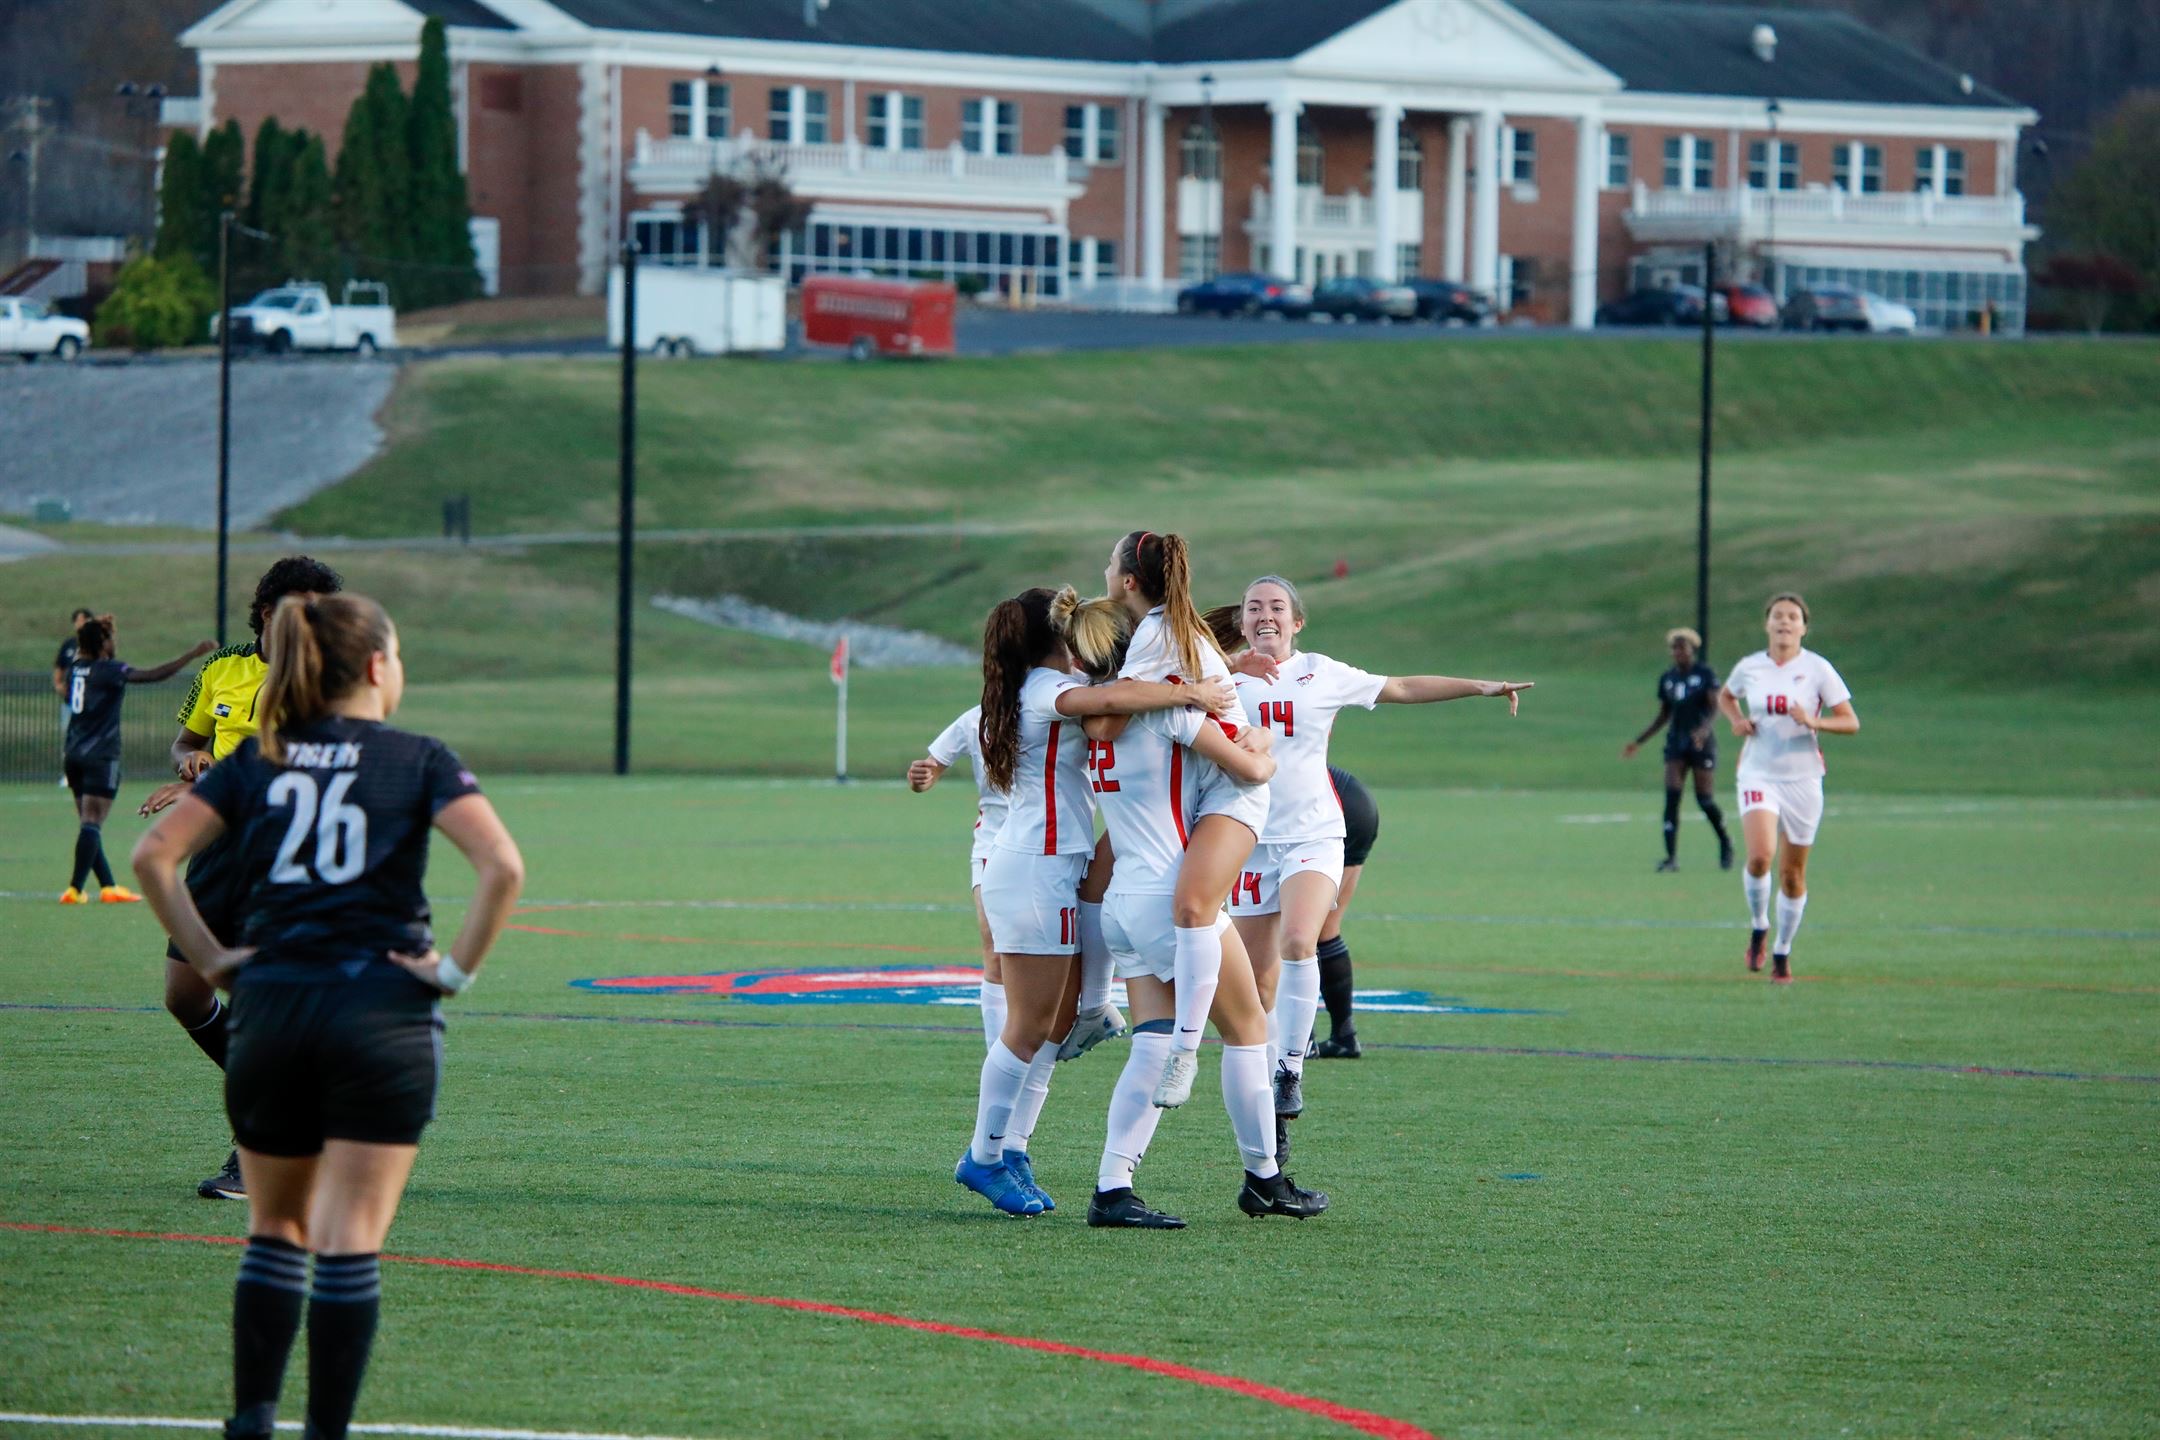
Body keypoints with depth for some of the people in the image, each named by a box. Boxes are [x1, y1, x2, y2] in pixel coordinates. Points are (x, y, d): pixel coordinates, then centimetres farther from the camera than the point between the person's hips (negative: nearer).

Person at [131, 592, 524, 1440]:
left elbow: (154, 855, -2)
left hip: (269, 1009, 3)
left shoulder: (256, 760, 9)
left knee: (276, 1232, 16)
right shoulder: (418, 761, 1)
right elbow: (501, 866, -14)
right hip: (383, 1013, -3)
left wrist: (209, 956, 3)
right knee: (351, 1243, -1)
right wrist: (459, 968, -5)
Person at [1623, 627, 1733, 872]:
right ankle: (1672, 857, -11)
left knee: (1704, 798, -4)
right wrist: (1638, 742, 15)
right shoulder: (1667, 679, 10)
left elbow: (1714, 707, -13)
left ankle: (1725, 843, 23)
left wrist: (1704, 728, -33)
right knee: (1672, 795, -10)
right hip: (1677, 742, 4)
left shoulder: (1706, 674, -4)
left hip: (1702, 742, -4)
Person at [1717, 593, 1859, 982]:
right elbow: (1725, 696, 25)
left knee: (1793, 874, 5)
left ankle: (1782, 951, 24)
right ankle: (1758, 926, 3)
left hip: (1803, 778, 0)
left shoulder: (1817, 669, -4)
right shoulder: (1749, 668, 3)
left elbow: (1851, 723, -4)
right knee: (1759, 855, -23)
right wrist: (1736, 720, 4)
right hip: (1758, 773, 0)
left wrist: (1813, 721, -22)